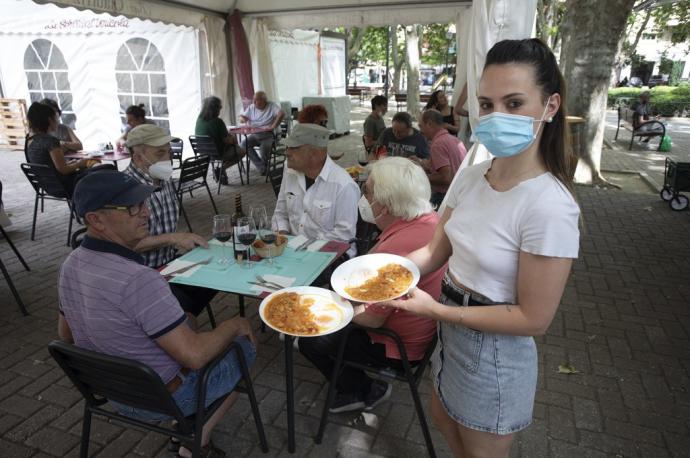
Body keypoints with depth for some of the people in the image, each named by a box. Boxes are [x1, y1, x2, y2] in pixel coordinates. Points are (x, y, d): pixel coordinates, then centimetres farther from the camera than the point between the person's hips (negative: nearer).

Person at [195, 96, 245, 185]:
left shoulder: (199, 120, -3)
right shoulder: (217, 122, -24)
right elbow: (227, 141, -18)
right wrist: (233, 139, 5)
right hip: (218, 153, -7)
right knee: (241, 151, 16)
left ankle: (221, 171, 19)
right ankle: (221, 170, 6)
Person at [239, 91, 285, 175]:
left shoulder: (271, 106, -4)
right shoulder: (251, 107, 12)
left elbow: (281, 114, -21)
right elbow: (241, 117, 16)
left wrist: (273, 126, -29)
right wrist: (243, 119, -10)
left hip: (268, 134, -5)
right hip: (255, 134, 5)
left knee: (264, 147, -35)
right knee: (244, 143, -23)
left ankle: (264, 164, -3)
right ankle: (262, 167, -20)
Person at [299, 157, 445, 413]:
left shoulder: (394, 249, -36)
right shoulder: (430, 219, -8)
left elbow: (373, 319, -25)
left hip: (399, 345, -8)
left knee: (311, 341, 5)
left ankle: (364, 392, 21)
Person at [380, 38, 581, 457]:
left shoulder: (550, 206, -29)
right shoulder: (472, 176, -7)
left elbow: (534, 319, -23)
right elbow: (435, 252, 1)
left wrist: (435, 310, -24)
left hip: (496, 351, -7)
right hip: (453, 332, 7)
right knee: (445, 420, 31)